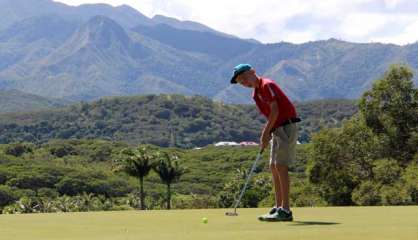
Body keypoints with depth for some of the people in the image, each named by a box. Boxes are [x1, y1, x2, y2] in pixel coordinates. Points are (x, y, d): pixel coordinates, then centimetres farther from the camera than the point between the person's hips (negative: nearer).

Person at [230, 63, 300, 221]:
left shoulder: (267, 85, -13)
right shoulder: (256, 94, 15)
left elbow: (275, 110, -18)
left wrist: (266, 132, -13)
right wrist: (265, 136, 5)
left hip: (286, 127, -10)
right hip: (277, 129, 10)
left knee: (281, 166, -13)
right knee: (274, 167, 9)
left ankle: (285, 210, -13)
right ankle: (278, 207, 14)